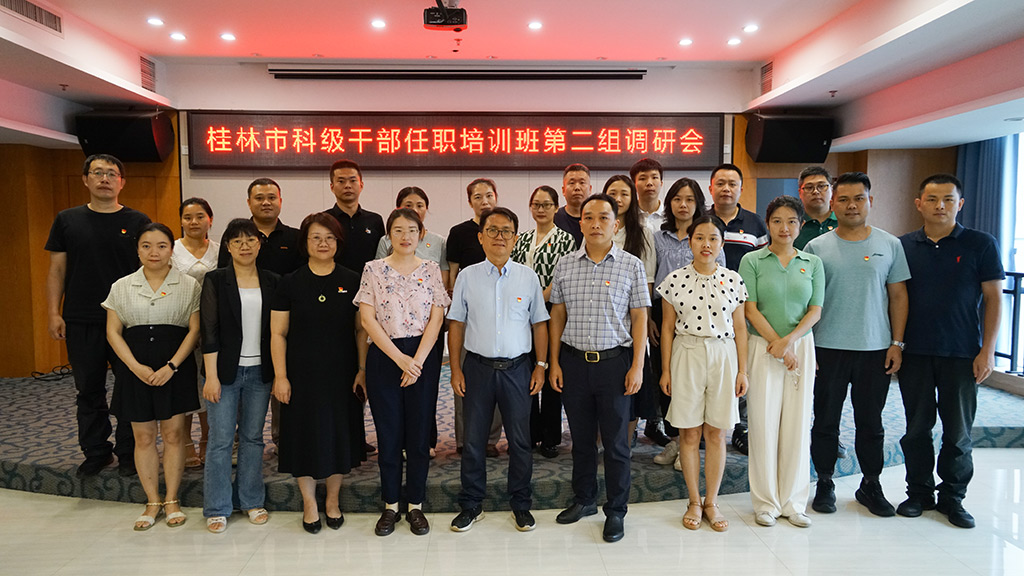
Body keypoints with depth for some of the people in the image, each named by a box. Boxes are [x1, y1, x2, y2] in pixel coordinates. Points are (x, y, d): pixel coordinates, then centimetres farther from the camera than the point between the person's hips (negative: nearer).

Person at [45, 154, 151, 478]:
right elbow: (57, 269, 7)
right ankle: (96, 453, 25)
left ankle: (128, 453, 18)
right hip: (80, 323, 2)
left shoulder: (137, 222, 2)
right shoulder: (67, 220, 7)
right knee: (88, 391, 11)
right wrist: (53, 312, -1)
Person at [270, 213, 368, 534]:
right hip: (302, 374, -1)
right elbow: (278, 333, 0)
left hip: (342, 374, 1)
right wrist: (280, 375, -6)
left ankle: (333, 501, 28)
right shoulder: (290, 284, 0)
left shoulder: (352, 282, 1)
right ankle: (309, 504, 24)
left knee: (340, 433, 8)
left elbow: (361, 330, 3)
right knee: (305, 434, 6)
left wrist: (362, 369, -2)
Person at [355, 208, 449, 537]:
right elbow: (367, 318, -4)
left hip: (423, 357, 1)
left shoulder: (431, 270, 4)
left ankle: (416, 506, 20)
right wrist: (400, 358, -11)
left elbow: (436, 318, -1)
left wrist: (417, 361, -12)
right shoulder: (373, 269, 2)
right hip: (384, 357, 0)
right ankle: (390, 507, 21)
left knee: (419, 433, 5)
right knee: (388, 434, 6)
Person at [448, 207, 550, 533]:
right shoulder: (467, 276, 1)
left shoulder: (528, 277, 2)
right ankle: (471, 505, 25)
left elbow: (539, 324, 6)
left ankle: (521, 505, 27)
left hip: (517, 368, 0)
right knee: (473, 439, 9)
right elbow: (456, 324, 4)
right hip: (477, 367, 0)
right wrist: (455, 368, 0)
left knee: (520, 439, 9)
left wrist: (541, 365, 2)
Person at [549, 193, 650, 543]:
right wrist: (553, 362, 4)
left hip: (614, 360, -2)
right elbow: (557, 316, 8)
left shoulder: (631, 265, -2)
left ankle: (616, 511, 21)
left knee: (615, 440, 6)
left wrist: (637, 366, -6)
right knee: (581, 436, 15)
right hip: (574, 360, 3)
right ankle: (584, 499, 32)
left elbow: (639, 318, -1)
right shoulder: (565, 265, 5)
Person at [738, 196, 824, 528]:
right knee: (763, 422, 1)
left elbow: (815, 311, 2)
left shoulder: (812, 263, 8)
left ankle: (793, 501, 19)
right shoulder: (752, 261, 1)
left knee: (797, 423, 6)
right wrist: (777, 346, -11)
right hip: (762, 347, -2)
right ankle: (766, 501, 13)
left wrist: (789, 340, -13)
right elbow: (750, 310, -5)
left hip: (801, 347, 2)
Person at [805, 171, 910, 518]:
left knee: (871, 422, 12)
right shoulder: (816, 247, 0)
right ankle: (824, 484, 22)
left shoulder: (889, 245, 5)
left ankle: (871, 486, 27)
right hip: (827, 349, -1)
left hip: (876, 349, 1)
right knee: (826, 421, 8)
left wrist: (897, 343, 1)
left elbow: (898, 296, 7)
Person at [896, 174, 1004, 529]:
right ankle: (919, 492, 23)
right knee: (917, 427, 9)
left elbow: (994, 299, 0)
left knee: (958, 431, 7)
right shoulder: (903, 246, 5)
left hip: (961, 353, -1)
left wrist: (988, 351, -7)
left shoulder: (981, 245, 0)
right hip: (914, 353, 2)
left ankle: (952, 497, 22)